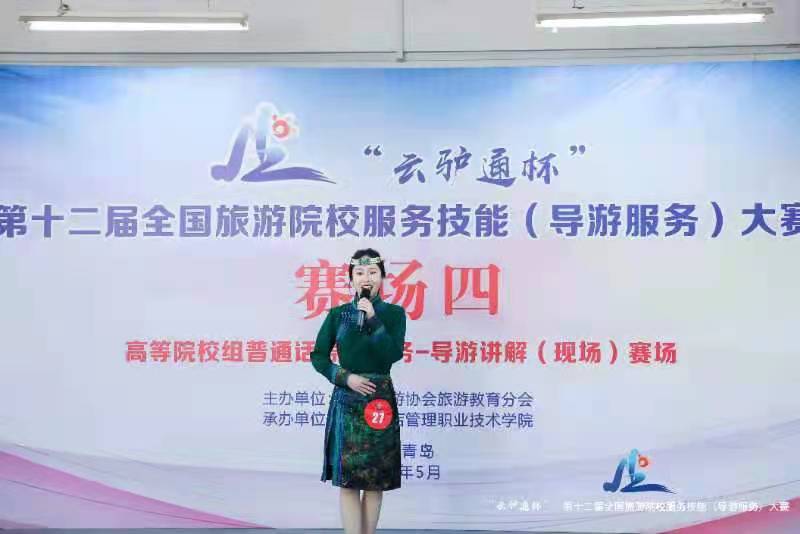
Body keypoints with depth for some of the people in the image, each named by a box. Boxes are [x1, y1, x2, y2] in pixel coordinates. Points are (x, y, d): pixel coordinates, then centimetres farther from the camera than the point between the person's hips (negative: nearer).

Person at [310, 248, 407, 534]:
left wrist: (372, 318, -16)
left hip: (380, 400, 0)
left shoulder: (393, 313, 0)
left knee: (375, 478, 5)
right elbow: (318, 356, 5)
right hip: (346, 401, 1)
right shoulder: (338, 314, 3)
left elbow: (394, 354, -12)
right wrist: (345, 377, -8)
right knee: (347, 478, -2)